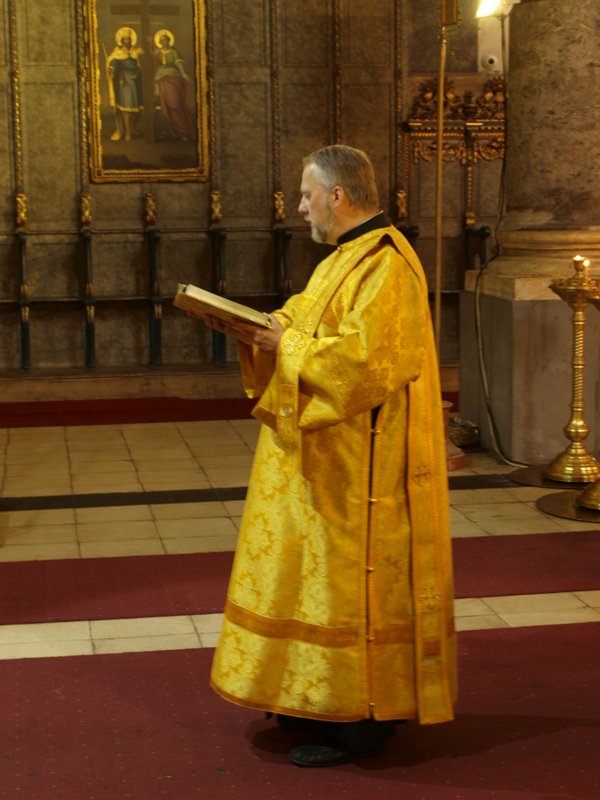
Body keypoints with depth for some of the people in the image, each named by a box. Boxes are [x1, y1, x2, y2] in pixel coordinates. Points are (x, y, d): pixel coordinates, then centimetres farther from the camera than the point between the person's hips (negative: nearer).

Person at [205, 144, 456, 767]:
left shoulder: (387, 266, -19)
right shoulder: (348, 258, 14)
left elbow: (362, 360, -27)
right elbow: (311, 324, 18)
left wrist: (286, 344, -18)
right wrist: (252, 329, 3)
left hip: (360, 468, -10)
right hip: (328, 458, 10)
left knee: (350, 576, -3)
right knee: (323, 569, 15)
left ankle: (359, 721, 7)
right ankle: (322, 699, 26)